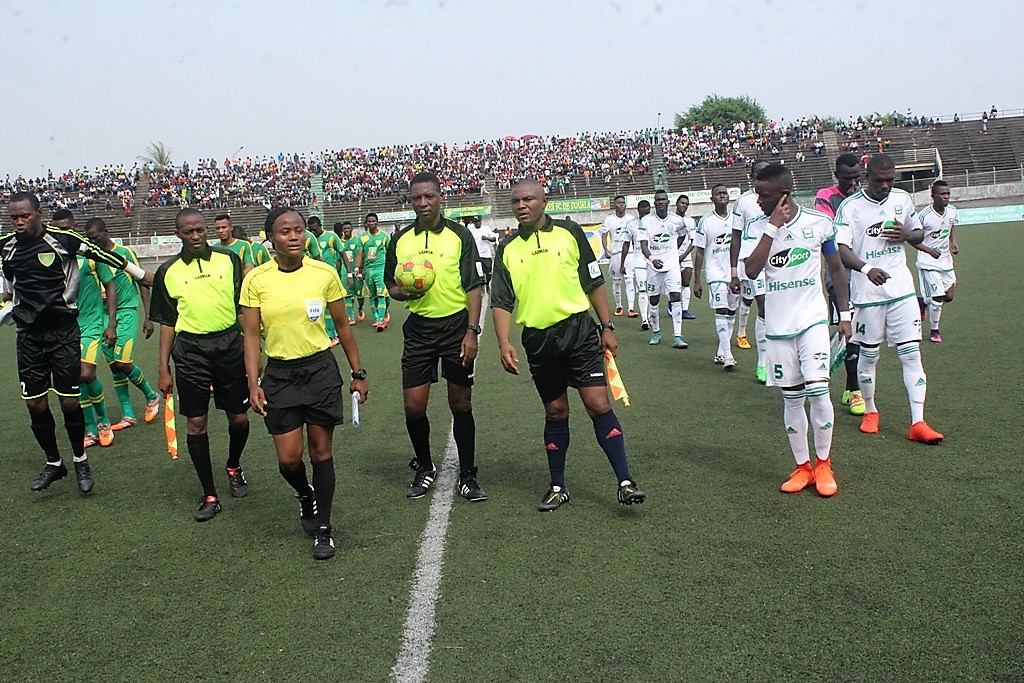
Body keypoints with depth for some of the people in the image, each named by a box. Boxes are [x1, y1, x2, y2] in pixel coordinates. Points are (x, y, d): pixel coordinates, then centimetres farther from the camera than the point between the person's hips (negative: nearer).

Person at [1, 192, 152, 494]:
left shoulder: (62, 239, -9)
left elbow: (101, 254, 0)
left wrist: (143, 275, 7)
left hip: (63, 333, -3)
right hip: (28, 336, 3)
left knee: (69, 402, -1)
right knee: (35, 404, 5)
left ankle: (80, 460, 19)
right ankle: (53, 463, 23)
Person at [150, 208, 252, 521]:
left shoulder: (229, 259, 3)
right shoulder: (168, 272, 4)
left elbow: (243, 307, 8)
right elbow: (167, 322, 8)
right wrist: (164, 369, 5)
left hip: (229, 344, 0)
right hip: (190, 350, 0)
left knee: (239, 418, 7)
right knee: (196, 423, 0)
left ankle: (233, 466, 38)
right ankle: (209, 496, 12)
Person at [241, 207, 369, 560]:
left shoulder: (324, 272, -4)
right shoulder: (256, 279, -5)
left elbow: (342, 326, 5)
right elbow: (251, 334, -1)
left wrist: (358, 374, 8)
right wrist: (253, 383, -9)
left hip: (321, 369, 0)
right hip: (279, 373, 0)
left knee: (321, 452, 4)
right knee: (288, 458, 0)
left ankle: (323, 529, 18)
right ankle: (306, 495, 35)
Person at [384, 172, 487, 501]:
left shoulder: (459, 235, -2)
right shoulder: (400, 240, 6)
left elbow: (473, 286, -3)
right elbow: (390, 285, 15)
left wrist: (472, 331, -11)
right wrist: (403, 292, -9)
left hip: (456, 326, -2)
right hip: (418, 329, 2)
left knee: (461, 404, 4)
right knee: (413, 405, 0)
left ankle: (467, 476, 17)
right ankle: (424, 468, 24)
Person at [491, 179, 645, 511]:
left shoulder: (569, 232, 3)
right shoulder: (507, 249, 6)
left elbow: (594, 282, 7)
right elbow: (501, 302, 4)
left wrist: (607, 327, 3)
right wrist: (504, 344, -9)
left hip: (579, 331, -2)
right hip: (538, 340, 2)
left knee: (599, 405, -8)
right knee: (555, 413, 9)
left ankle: (625, 482, -3)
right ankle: (557, 487, 22)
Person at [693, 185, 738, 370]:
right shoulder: (705, 221, -2)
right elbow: (699, 252, 0)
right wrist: (696, 280, -3)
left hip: (735, 273, 5)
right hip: (715, 272, -4)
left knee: (731, 313, 7)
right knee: (721, 311, -15)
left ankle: (721, 353, 17)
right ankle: (727, 356, -18)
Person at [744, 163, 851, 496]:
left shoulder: (818, 223, -3)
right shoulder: (759, 228, 0)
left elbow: (836, 269, 9)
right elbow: (751, 270, -17)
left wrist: (845, 313, 7)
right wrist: (773, 226, -18)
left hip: (813, 319, -2)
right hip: (778, 326, 2)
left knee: (818, 389, -13)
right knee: (792, 398, 6)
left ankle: (823, 464, 6)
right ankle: (803, 467, 20)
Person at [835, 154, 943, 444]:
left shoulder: (902, 199, 7)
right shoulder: (850, 206, -8)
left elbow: (919, 233, 20)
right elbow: (841, 249, -18)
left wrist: (907, 234, -5)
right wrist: (867, 269, -36)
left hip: (901, 288, 4)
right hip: (867, 292, -3)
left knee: (912, 353, -1)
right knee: (868, 354, 7)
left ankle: (918, 423, 0)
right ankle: (870, 411, 29)